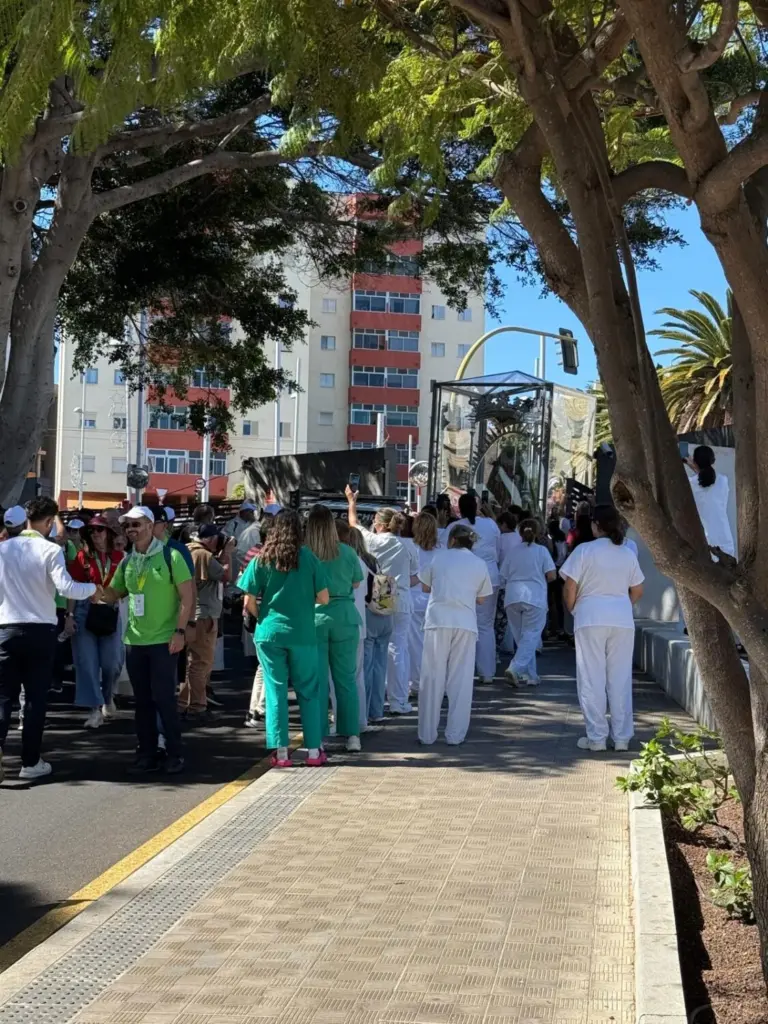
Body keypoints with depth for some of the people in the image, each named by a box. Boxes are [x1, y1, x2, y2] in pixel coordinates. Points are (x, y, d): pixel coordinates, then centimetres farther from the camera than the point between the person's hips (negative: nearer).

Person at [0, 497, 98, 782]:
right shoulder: (50, 550, -8)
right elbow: (66, 587, -18)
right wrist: (92, 589, -2)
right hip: (41, 630, -2)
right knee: (36, 697, 6)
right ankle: (30, 762, 9)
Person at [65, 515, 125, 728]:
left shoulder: (118, 557, 1)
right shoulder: (83, 556, -1)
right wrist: (69, 615, -7)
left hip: (110, 613, 1)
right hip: (84, 611, -1)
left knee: (112, 662, 5)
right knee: (87, 662, -1)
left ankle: (107, 698, 32)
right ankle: (94, 709, 4)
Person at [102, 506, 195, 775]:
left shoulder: (170, 556, -6)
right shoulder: (127, 562, 10)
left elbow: (187, 597, -8)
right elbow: (112, 594, 15)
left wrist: (180, 631, -15)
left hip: (163, 640, -5)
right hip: (134, 641, 5)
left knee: (163, 698, -4)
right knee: (142, 700, 9)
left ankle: (174, 754, 8)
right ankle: (147, 754, 17)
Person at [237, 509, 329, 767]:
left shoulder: (261, 560, -1)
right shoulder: (308, 558, -3)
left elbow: (249, 602, -2)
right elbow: (324, 598, -2)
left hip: (269, 632, 1)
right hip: (302, 634, 0)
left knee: (276, 692, 6)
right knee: (308, 692, 9)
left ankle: (280, 752, 6)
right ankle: (314, 750, 12)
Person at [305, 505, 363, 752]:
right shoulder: (346, 552, -4)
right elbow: (356, 582, 9)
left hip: (313, 618, -1)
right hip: (343, 617, 1)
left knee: (316, 679, 5)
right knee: (346, 678, 10)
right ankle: (352, 735, 12)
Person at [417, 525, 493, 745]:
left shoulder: (439, 557, 6)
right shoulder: (479, 564, 10)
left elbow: (425, 587, 14)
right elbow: (482, 599, 14)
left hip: (438, 621, -1)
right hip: (466, 623, 1)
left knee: (432, 678, 4)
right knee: (461, 680, 7)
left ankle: (427, 733, 7)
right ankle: (455, 734, 7)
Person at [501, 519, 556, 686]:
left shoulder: (512, 552, 10)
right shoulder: (541, 550, 2)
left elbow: (504, 577, 11)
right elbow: (551, 575, -3)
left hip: (512, 597, 3)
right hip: (534, 597, -3)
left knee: (521, 637, 12)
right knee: (530, 636, -3)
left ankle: (530, 676, 13)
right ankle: (515, 668, -23)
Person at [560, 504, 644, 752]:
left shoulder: (584, 550, -6)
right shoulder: (628, 553, 7)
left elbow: (570, 588, -7)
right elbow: (637, 591, 12)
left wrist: (572, 609, 10)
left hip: (591, 619, -3)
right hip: (623, 620, 4)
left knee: (592, 679, 3)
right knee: (620, 679, 8)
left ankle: (596, 737, 4)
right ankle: (622, 737, 11)